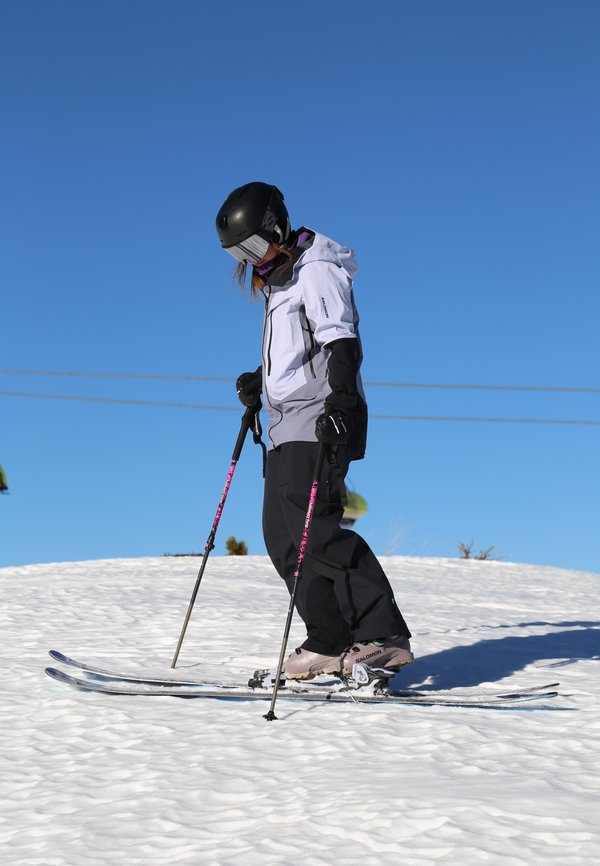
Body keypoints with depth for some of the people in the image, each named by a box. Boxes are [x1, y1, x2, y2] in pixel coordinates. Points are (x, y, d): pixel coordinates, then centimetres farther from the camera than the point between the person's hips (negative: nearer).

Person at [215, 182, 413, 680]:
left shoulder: (316, 270, -7)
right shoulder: (279, 279, 22)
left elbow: (341, 342, -19)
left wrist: (340, 400, -31)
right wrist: (261, 382, 21)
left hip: (319, 421, -10)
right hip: (288, 426, 10)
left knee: (314, 531, -19)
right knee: (282, 536, 3)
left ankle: (385, 638, -18)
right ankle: (331, 644, 3)